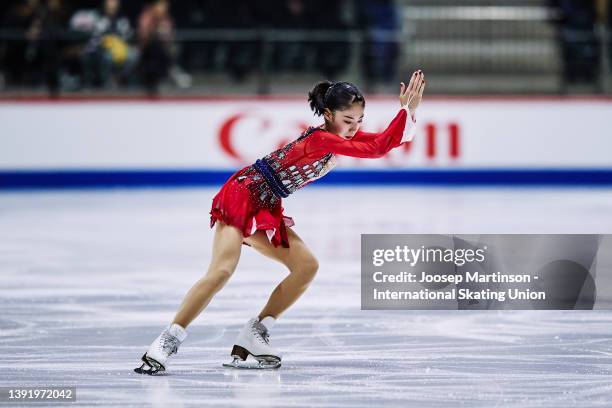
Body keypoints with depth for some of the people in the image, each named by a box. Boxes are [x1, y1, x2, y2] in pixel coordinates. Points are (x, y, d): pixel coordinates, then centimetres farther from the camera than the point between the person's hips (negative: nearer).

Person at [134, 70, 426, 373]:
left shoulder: (341, 135, 3)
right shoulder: (321, 139, -23)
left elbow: (388, 140, 4)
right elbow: (378, 149, -27)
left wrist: (410, 111, -12)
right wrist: (406, 109, -28)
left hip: (266, 210, 9)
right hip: (242, 197, -9)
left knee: (307, 266, -3)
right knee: (222, 271, -23)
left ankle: (254, 335, 3)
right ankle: (166, 342, -18)